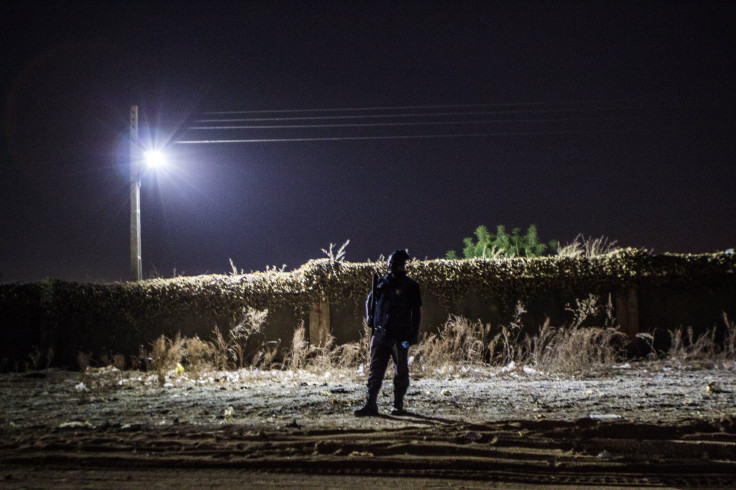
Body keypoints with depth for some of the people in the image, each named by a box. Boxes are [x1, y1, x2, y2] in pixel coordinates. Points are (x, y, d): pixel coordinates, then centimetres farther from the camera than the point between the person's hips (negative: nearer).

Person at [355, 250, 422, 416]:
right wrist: (369, 317, 7)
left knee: (400, 371, 4)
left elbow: (416, 311, 1)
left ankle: (398, 405, 13)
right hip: (380, 333, 4)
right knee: (375, 370, 2)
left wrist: (414, 334, -4)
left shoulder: (410, 286, 0)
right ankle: (371, 404, 3)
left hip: (400, 336, -4)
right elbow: (370, 300, 24)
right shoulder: (380, 282, 11)